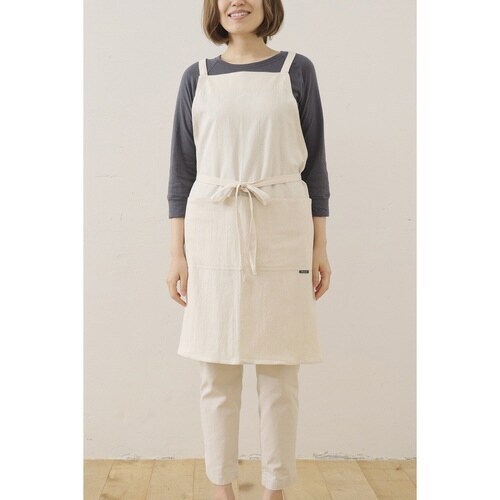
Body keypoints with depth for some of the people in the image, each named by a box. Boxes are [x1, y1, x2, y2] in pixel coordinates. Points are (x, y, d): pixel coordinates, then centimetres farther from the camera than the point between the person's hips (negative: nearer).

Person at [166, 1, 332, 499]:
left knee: (279, 373, 3)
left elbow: (313, 160, 6)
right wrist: (177, 251, 2)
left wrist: (320, 246, 2)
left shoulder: (297, 70, 7)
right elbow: (182, 167, 8)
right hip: (213, 234, 1)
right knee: (217, 374, 5)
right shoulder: (197, 77, 9)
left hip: (281, 234, -1)